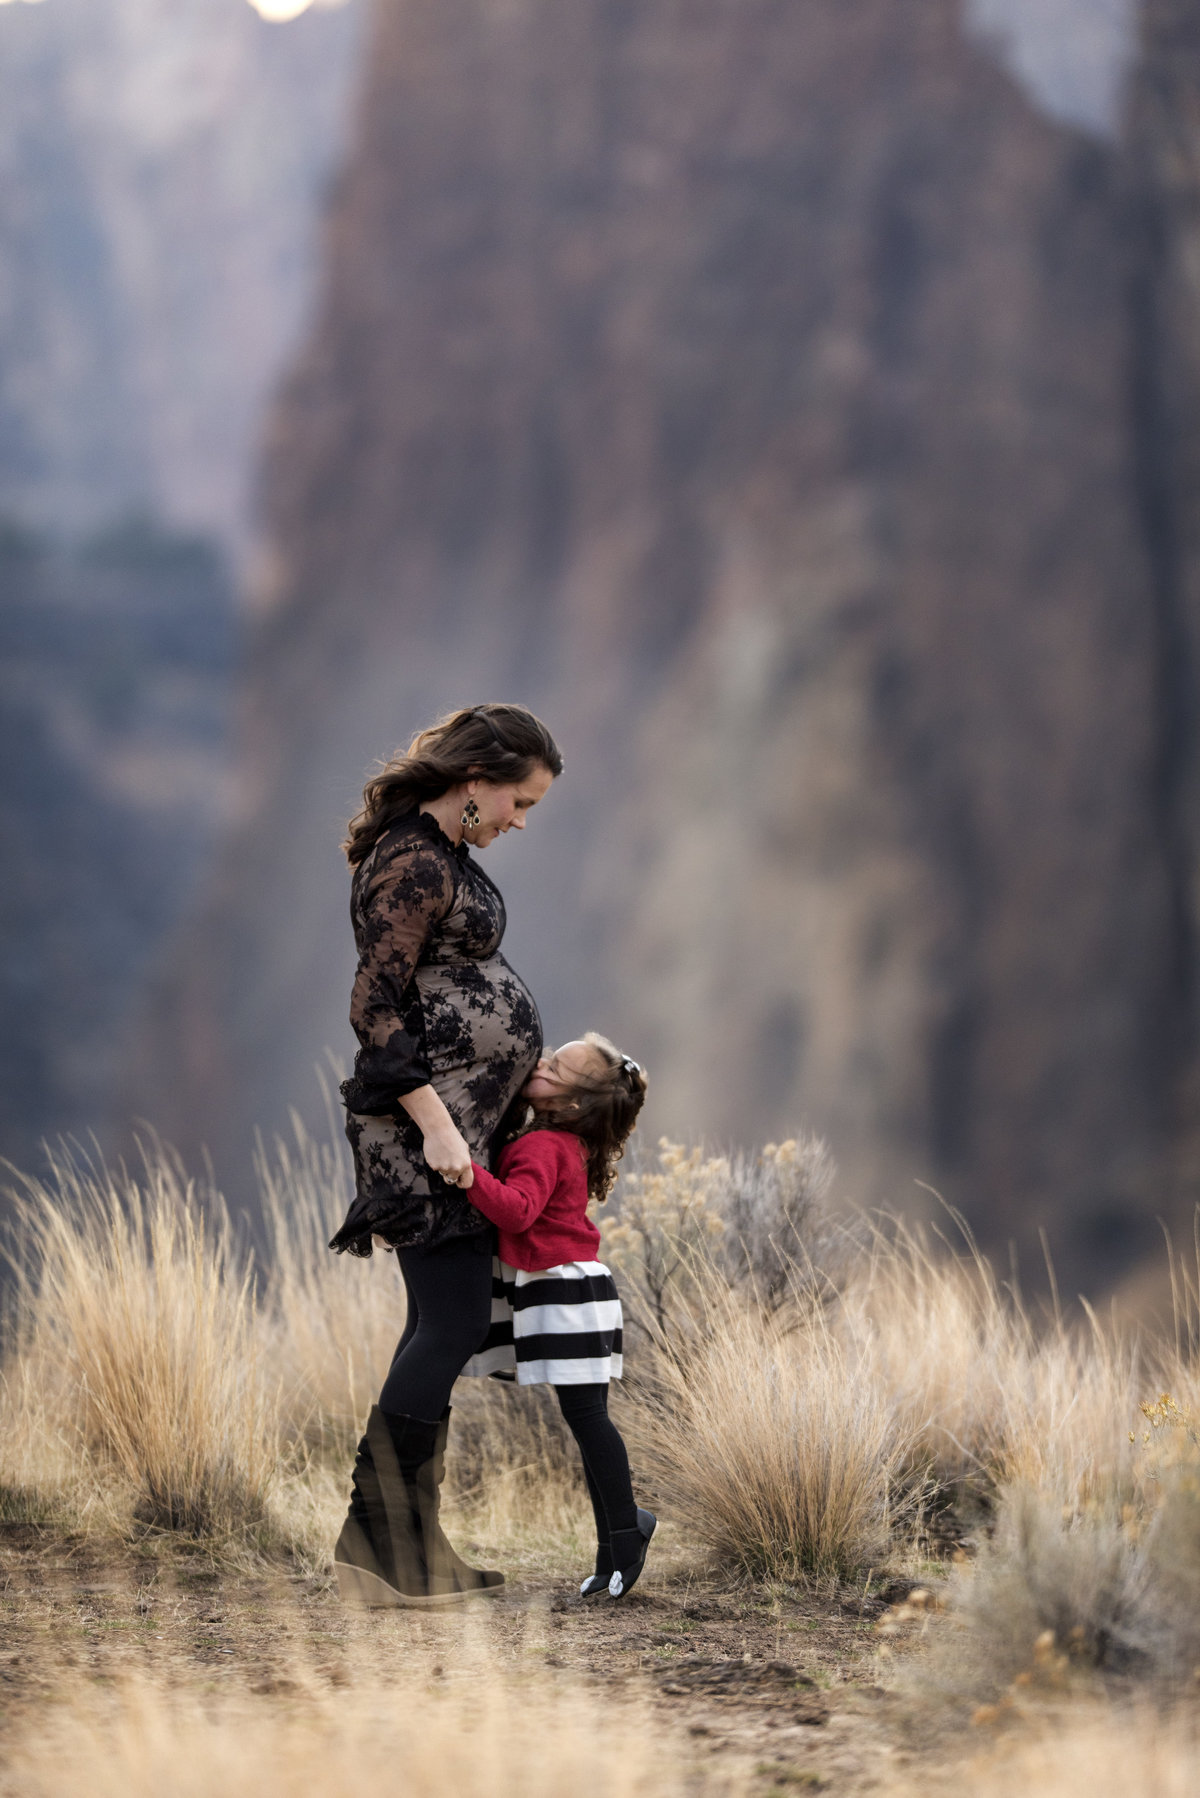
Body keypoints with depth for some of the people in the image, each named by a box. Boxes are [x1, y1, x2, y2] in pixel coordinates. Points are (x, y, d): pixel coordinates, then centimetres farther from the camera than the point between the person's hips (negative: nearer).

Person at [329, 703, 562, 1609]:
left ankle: (412, 1547, 13)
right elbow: (376, 1007, -19)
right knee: (453, 1323, -12)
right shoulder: (413, 864, -15)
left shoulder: (440, 851, 15)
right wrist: (434, 1123, -23)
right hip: (425, 1123, -11)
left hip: (458, 1118, 11)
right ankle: (382, 1543, -9)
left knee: (443, 1327, 10)